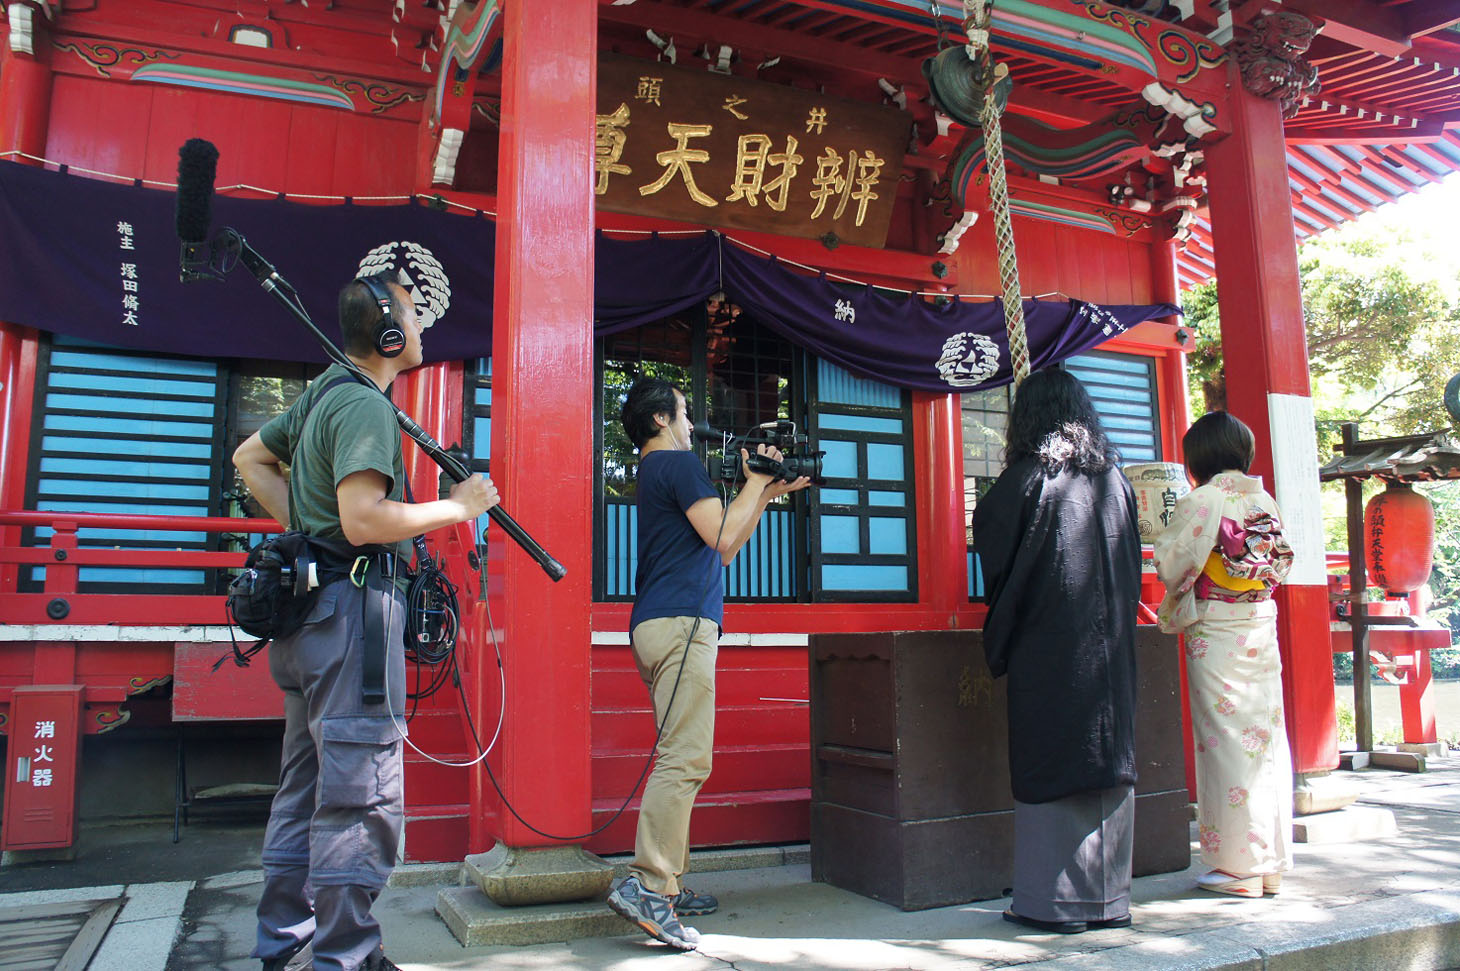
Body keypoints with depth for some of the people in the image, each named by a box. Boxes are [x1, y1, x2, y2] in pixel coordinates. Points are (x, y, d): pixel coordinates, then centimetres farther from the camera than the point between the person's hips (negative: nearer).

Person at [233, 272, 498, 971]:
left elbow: (249, 456, 27)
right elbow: (362, 520, -25)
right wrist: (457, 507, -14)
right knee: (362, 800, -5)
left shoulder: (324, 391, 16)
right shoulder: (366, 405, -14)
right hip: (351, 606, -11)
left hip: (310, 612, 11)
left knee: (307, 791, 18)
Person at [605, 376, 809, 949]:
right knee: (686, 759, -15)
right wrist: (756, 482, 2)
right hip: (681, 622, -11)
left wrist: (767, 494, 25)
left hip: (659, 626, 11)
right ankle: (645, 885, -17)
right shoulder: (677, 462, -3)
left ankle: (668, 886, 14)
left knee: (680, 759, 11)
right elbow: (723, 537, -12)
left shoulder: (656, 471, 27)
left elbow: (721, 551, 27)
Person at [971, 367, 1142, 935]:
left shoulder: (1025, 479, -8)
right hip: (1111, 645, 6)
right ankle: (1109, 898, 18)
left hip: (1047, 647, -5)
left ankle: (1055, 900, 6)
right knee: (1110, 761, 9)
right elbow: (1133, 563, 13)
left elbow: (991, 551, -2)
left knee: (1049, 765, 1)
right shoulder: (1113, 479, 7)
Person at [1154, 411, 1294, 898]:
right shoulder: (1266, 500, 7)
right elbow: (1281, 565, 14)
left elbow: (1172, 566, -10)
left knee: (1227, 743, -1)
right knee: (1266, 738, 10)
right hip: (1262, 628, 6)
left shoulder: (1200, 502, -12)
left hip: (1216, 637, -6)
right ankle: (1272, 862, 19)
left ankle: (1239, 866, 6)